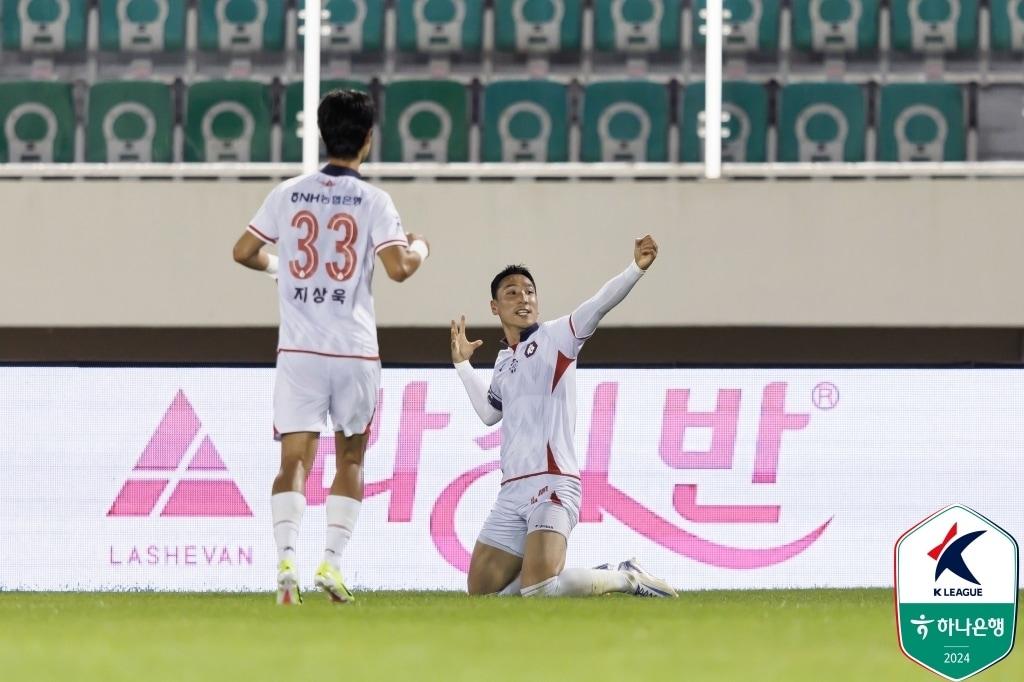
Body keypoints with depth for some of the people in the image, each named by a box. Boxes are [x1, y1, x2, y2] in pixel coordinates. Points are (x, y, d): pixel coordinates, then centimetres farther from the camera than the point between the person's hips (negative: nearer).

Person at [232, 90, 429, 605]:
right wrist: (419, 249, 10)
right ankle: (331, 563, 5)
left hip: (298, 350, 1)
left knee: (294, 461, -2)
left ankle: (286, 558, -24)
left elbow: (243, 251, 8)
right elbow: (397, 268, -12)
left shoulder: (287, 194, 4)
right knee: (350, 457, 16)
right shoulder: (372, 201, -4)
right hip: (355, 351, -1)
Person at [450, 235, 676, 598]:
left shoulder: (555, 336, 1)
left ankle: (628, 578, -1)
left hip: (551, 484, -8)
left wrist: (635, 269, -32)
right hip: (512, 490, 8)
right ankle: (600, 577, 17)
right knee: (482, 589, 6)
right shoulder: (503, 361, 21)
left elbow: (600, 304, -16)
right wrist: (462, 364, 37)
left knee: (538, 589, -26)